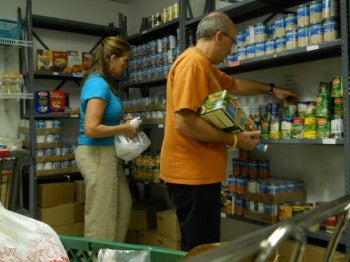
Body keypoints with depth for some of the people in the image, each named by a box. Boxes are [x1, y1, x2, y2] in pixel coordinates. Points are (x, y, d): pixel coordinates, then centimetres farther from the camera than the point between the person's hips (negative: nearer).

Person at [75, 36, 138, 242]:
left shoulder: (105, 82, 11)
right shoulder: (98, 84, -19)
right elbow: (91, 129, -25)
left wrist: (122, 123, 7)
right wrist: (123, 129, -14)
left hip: (107, 154, 10)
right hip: (97, 155, -10)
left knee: (123, 206, 19)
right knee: (101, 217, 1)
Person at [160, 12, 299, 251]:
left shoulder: (204, 65, 18)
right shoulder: (192, 63, -17)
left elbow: (235, 85, 35)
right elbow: (184, 123, -25)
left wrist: (271, 89, 42)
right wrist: (234, 140, -17)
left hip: (198, 171, 11)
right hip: (192, 173, -11)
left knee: (203, 247, 19)